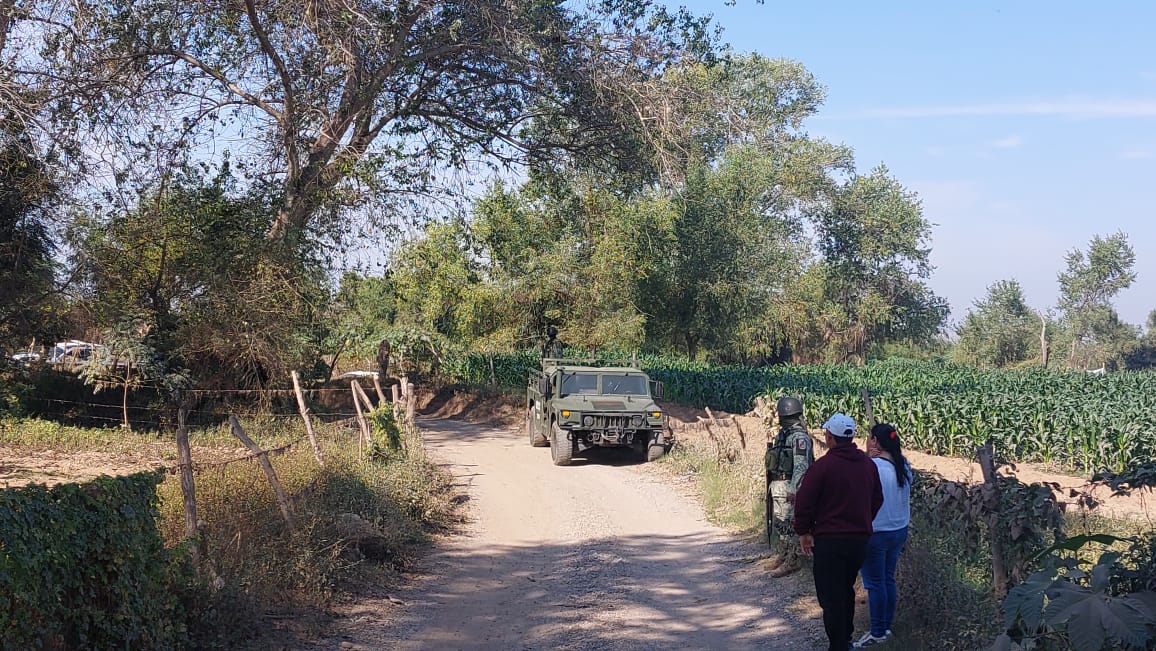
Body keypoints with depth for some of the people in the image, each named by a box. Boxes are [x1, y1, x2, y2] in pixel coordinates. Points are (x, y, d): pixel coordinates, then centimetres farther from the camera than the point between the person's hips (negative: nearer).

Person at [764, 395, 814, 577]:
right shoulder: (782, 434, 15)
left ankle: (791, 561, -2)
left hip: (788, 485, -9)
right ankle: (780, 555, 25)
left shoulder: (799, 436, -14)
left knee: (789, 524, -7)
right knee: (777, 522, 15)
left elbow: (801, 465, -20)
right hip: (776, 485, 9)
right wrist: (770, 485, 19)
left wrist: (793, 489, -25)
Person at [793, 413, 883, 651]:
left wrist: (803, 531, 0)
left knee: (831, 596, 1)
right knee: (846, 590, 22)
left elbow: (804, 501, -13)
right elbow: (877, 500, 14)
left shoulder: (823, 465, -15)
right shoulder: (868, 465, 5)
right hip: (860, 538, 7)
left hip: (829, 540, -6)